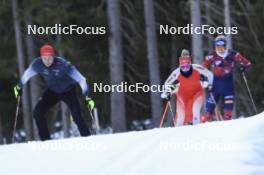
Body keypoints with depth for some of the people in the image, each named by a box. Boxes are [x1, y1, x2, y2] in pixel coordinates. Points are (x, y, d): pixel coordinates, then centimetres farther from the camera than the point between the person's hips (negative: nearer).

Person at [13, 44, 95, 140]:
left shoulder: (63, 64, -34)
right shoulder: (37, 64, -22)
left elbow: (81, 79, -30)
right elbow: (27, 74, 1)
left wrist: (87, 97, -37)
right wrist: (19, 87, 14)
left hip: (68, 91, -4)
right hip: (52, 92, 4)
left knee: (77, 117, -19)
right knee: (37, 113, -10)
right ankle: (45, 140, 2)